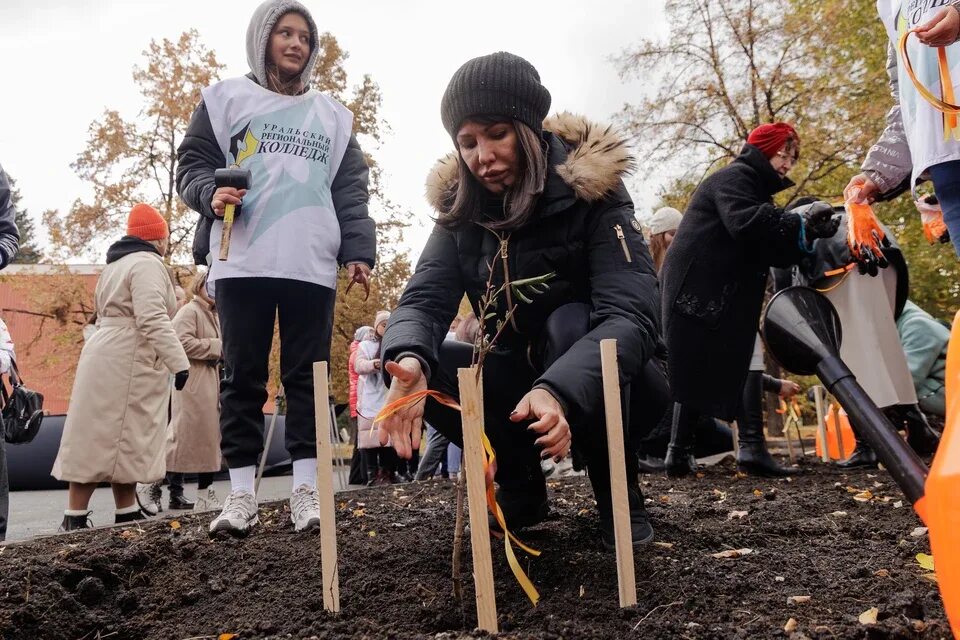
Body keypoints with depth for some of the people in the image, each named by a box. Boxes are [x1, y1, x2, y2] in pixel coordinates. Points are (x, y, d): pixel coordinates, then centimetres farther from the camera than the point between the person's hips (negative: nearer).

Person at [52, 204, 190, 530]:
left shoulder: (117, 264, 20)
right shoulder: (147, 263, -11)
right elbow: (152, 319, -23)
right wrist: (179, 362, -26)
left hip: (107, 356, 10)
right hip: (126, 362, -10)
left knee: (102, 437, 7)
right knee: (113, 437, -8)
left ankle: (127, 513, 12)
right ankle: (75, 516, -6)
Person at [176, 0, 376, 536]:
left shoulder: (332, 115, 21)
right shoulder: (227, 99, 15)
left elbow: (351, 190, 14)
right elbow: (193, 162, 10)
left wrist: (359, 249, 1)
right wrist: (210, 194, -13)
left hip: (313, 267, 2)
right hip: (242, 264, -1)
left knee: (307, 378, 0)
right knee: (243, 378, 0)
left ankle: (306, 489, 4)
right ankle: (242, 493, 6)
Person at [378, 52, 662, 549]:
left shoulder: (590, 190, -20)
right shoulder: (460, 207, -6)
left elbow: (632, 316, -32)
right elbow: (424, 298, -17)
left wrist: (561, 392, -50)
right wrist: (409, 360, -41)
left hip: (601, 384, -3)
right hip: (523, 382, 4)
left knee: (570, 323, -34)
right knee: (414, 363, -19)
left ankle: (619, 494, -12)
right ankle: (520, 484, 2)